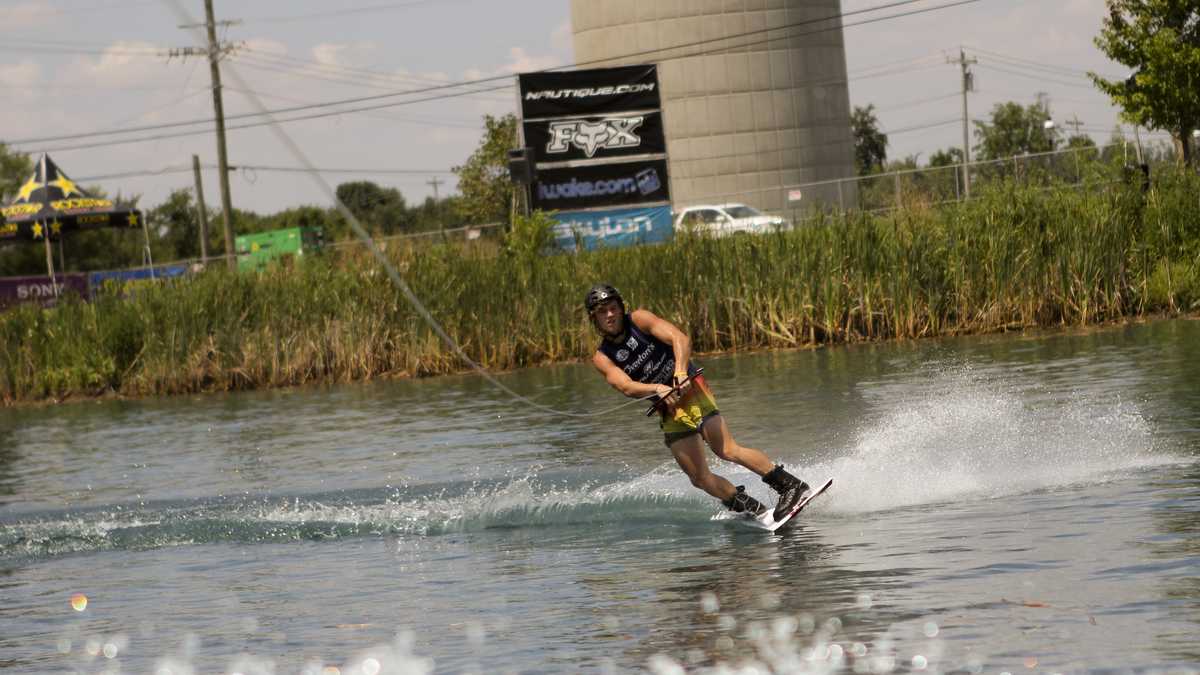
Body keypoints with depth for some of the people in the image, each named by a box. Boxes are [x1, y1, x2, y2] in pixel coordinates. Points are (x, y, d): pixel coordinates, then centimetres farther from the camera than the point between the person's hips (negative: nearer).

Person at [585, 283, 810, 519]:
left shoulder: (639, 320, -3)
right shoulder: (602, 358, 4)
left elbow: (680, 338, -17)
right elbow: (626, 386, -13)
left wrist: (681, 370, -35)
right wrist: (657, 388, -33)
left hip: (690, 387, -5)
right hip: (667, 408, 5)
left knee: (727, 450, -23)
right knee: (699, 477, -5)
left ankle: (792, 486, -25)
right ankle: (756, 511, 5)